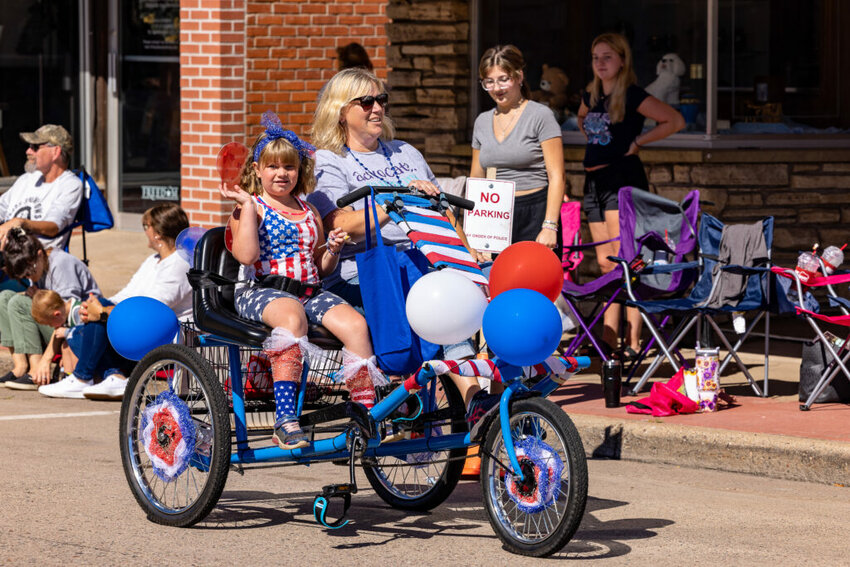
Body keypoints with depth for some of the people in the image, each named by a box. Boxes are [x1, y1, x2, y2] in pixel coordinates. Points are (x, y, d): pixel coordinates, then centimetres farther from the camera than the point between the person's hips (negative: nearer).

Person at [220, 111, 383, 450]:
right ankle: (285, 420, -47)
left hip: (309, 291, 5)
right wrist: (248, 206, -10)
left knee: (353, 322, -24)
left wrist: (333, 249, 5)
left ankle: (367, 414, -19)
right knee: (292, 316, -41)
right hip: (259, 291, -5)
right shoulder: (249, 208, 7)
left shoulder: (308, 212, 23)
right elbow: (246, 255, -12)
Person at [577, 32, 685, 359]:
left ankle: (633, 341, -15)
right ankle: (608, 337, 13)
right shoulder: (591, 95, 13)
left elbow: (675, 121, -12)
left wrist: (637, 142, -8)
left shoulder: (632, 96, -8)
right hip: (594, 181, 8)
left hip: (623, 179, -8)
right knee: (605, 263, 9)